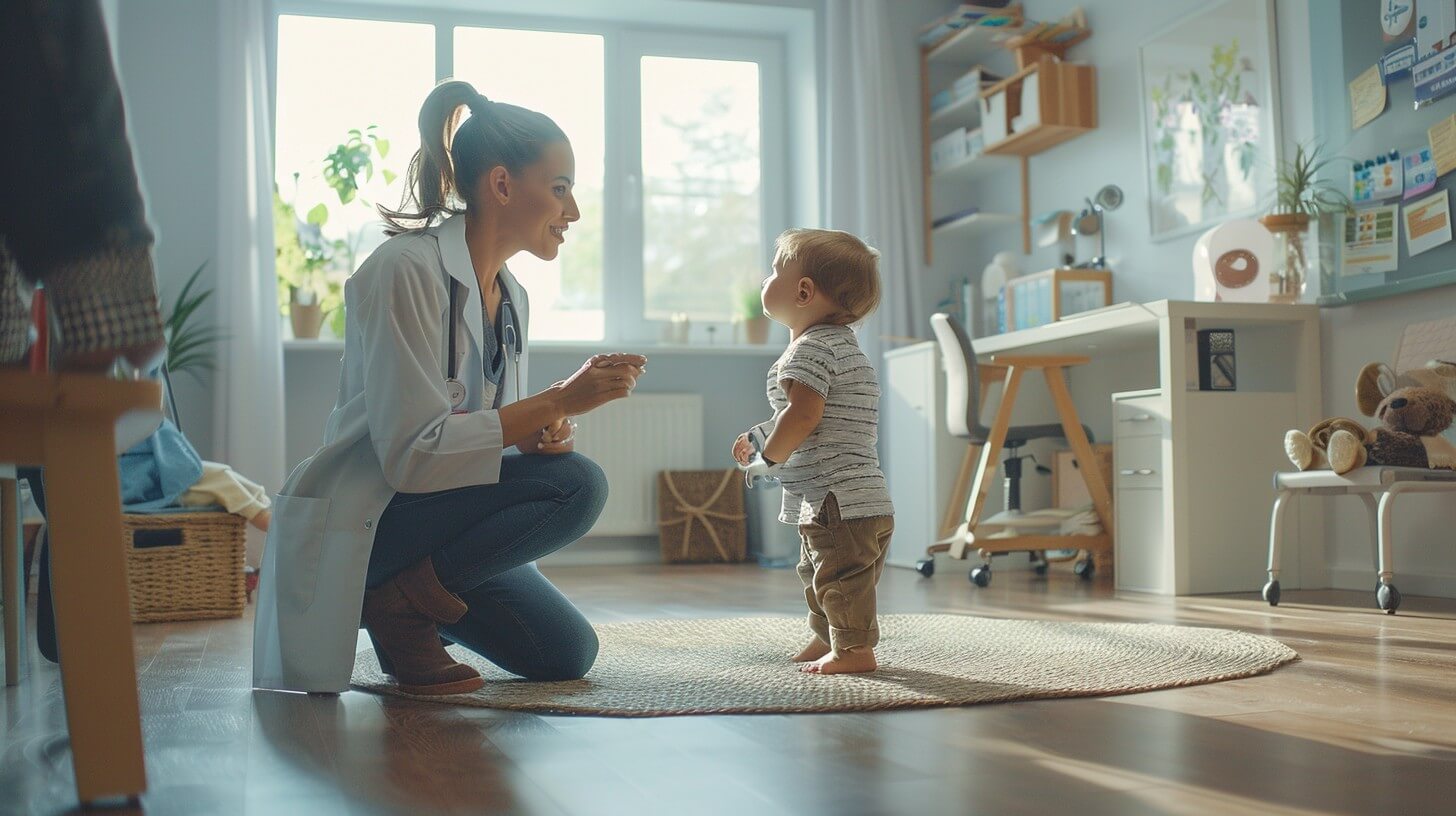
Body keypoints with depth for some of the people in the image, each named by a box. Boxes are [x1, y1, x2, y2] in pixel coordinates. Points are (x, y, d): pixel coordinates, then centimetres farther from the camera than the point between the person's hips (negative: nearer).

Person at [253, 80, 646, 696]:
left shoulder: (512, 298, 8)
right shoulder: (406, 270, -18)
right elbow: (412, 453, -26)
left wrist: (545, 433, -12)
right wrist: (559, 400, -25)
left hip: (445, 518, 9)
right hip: (355, 524, -9)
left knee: (567, 655, 2)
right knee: (578, 484, -26)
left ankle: (409, 595, 14)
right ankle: (400, 602, -11)